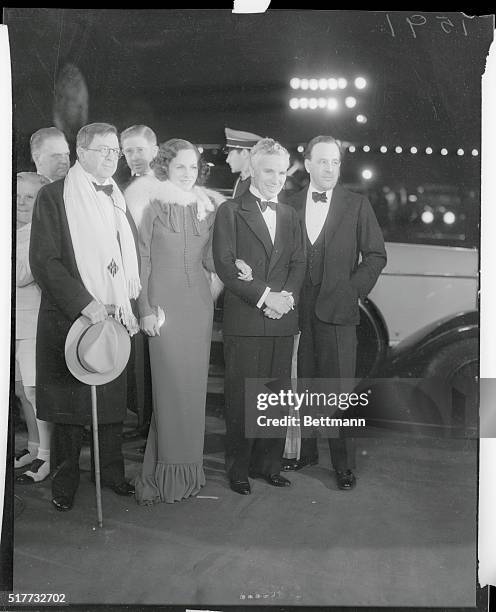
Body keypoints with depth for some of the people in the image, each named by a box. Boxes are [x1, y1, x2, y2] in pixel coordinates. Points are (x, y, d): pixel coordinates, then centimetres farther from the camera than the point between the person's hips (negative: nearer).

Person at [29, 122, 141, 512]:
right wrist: (84, 303, -20)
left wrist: (128, 304, 5)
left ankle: (112, 469, 26)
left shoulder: (120, 198, 12)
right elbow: (43, 260, -11)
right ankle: (68, 474, 22)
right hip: (68, 316, -4)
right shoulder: (54, 196, -4)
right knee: (68, 396, 5)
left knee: (113, 394, 11)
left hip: (113, 317, 5)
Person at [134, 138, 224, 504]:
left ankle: (189, 468, 20)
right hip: (164, 300, -4)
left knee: (194, 384, 8)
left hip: (199, 301, 5)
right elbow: (140, 259, -4)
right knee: (171, 385, -5)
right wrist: (145, 308, -10)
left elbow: (209, 259, 10)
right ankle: (167, 472, 6)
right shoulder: (151, 203, -2)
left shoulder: (208, 206, 11)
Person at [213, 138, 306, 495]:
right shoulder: (231, 212, 2)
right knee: (241, 397, 0)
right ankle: (239, 469, 13)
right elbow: (224, 264, -7)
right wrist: (264, 296, -14)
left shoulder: (290, 216, 18)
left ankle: (269, 464, 21)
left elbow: (299, 264, 10)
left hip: (283, 319, 5)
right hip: (244, 320, -4)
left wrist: (286, 296, -9)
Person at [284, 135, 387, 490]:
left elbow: (376, 255, 4)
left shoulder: (357, 205, 4)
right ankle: (306, 452, 24)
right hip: (299, 311, 2)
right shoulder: (292, 206, 10)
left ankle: (344, 464, 11)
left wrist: (354, 291, -5)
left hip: (337, 310, -2)